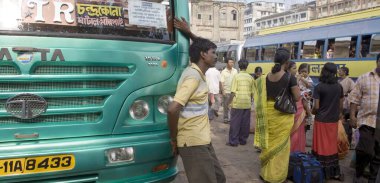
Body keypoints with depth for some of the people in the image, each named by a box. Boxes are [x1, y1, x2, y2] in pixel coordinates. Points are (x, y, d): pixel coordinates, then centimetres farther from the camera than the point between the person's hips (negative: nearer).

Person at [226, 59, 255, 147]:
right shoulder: (250, 77, 3)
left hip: (237, 103, -3)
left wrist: (229, 102, -2)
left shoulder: (236, 76, -7)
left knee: (235, 123, 3)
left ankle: (233, 141, 6)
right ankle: (243, 140, 18)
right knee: (245, 123, 10)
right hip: (247, 103, 3)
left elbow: (233, 92, -10)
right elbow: (252, 92, 7)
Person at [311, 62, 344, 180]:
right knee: (332, 146, 14)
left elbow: (316, 107, -14)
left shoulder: (319, 87, -12)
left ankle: (323, 172, 15)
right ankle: (334, 172, 21)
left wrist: (312, 112, 7)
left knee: (321, 146, 7)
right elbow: (341, 105, 6)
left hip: (321, 120, -4)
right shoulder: (339, 87, 1)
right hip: (333, 120, 4)